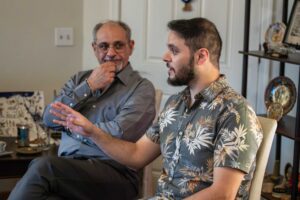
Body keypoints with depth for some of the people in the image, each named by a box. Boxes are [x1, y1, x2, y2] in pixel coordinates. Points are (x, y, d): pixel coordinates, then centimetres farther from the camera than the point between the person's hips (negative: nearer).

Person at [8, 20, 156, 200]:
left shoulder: (142, 88, 3)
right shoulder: (80, 79, 21)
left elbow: (118, 135, -12)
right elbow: (49, 118, 8)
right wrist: (88, 86, 0)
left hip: (114, 173, -4)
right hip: (67, 166, 4)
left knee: (43, 167, -31)